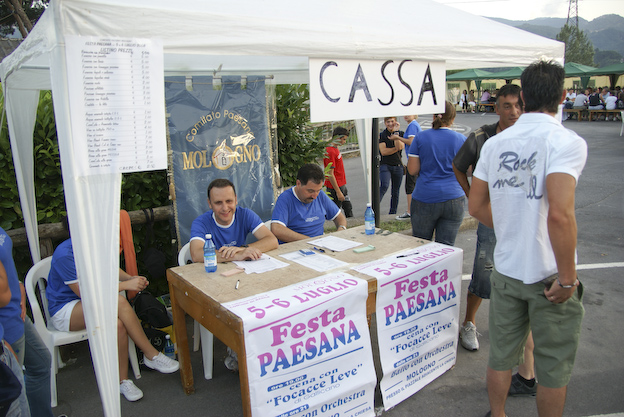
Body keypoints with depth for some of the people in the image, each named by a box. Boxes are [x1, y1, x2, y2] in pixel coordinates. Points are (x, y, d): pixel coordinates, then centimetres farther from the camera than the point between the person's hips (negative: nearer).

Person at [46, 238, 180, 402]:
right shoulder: (65, 254, -25)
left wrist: (131, 278, -11)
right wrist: (125, 285, -29)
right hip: (63, 311, -6)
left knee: (118, 325, -30)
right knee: (118, 301, -34)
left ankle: (123, 381, -16)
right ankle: (151, 355, -23)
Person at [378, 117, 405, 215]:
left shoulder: (401, 133, 7)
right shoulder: (381, 135, 0)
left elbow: (400, 146, -12)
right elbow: (383, 151, -11)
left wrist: (396, 133, -13)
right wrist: (396, 148, -9)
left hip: (398, 166, 3)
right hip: (385, 165, -3)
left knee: (395, 192, 8)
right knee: (384, 186, -26)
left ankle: (392, 213, 19)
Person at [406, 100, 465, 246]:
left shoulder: (420, 138, -1)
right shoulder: (461, 140, 1)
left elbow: (412, 170, -2)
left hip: (424, 199, -1)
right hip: (454, 199, 1)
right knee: (446, 247, 6)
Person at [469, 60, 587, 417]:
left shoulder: (495, 143, 1)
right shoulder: (567, 142, -16)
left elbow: (477, 205, 7)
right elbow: (560, 214, -27)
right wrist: (567, 278, -18)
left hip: (505, 270, 5)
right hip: (549, 275, -5)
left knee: (501, 355, 20)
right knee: (554, 366, 14)